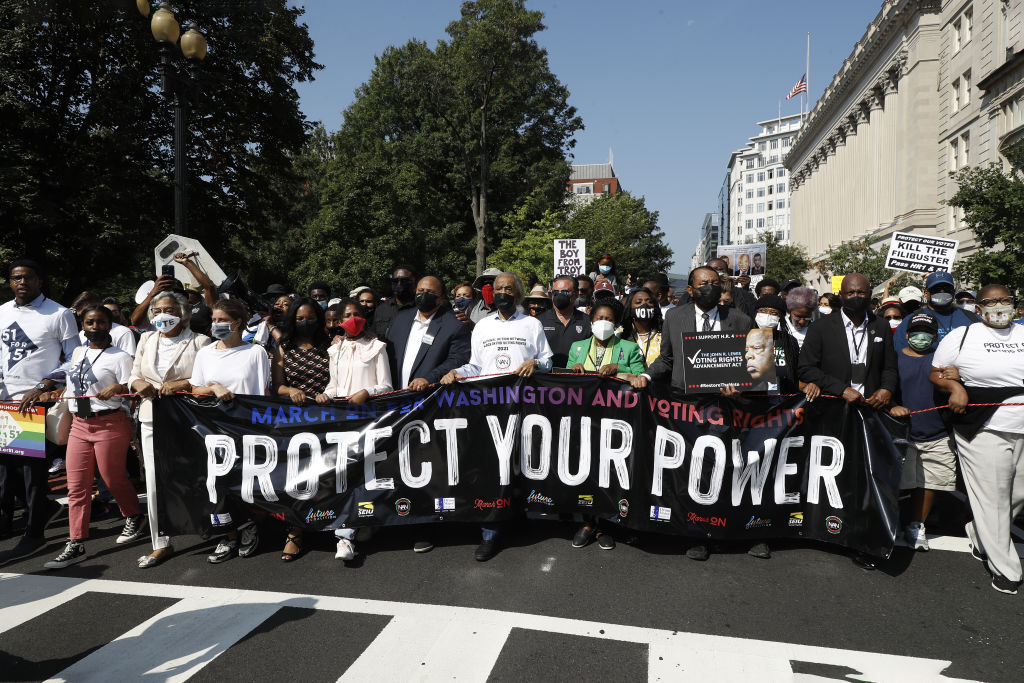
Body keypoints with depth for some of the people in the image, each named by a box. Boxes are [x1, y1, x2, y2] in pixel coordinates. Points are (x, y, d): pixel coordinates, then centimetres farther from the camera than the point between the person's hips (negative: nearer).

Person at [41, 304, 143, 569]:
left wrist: (117, 388, -26)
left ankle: (135, 518, 31)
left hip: (109, 424, -6)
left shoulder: (120, 357, -6)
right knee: (76, 486, 3)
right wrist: (51, 392, 20)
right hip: (79, 424, 6)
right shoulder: (77, 353, 14)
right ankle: (76, 544, 7)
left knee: (113, 478, 5)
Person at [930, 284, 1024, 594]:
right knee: (991, 499, 1)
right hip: (983, 431, -4)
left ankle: (979, 535, 37)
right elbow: (935, 372, 1)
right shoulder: (961, 336, -2)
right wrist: (954, 386, -17)